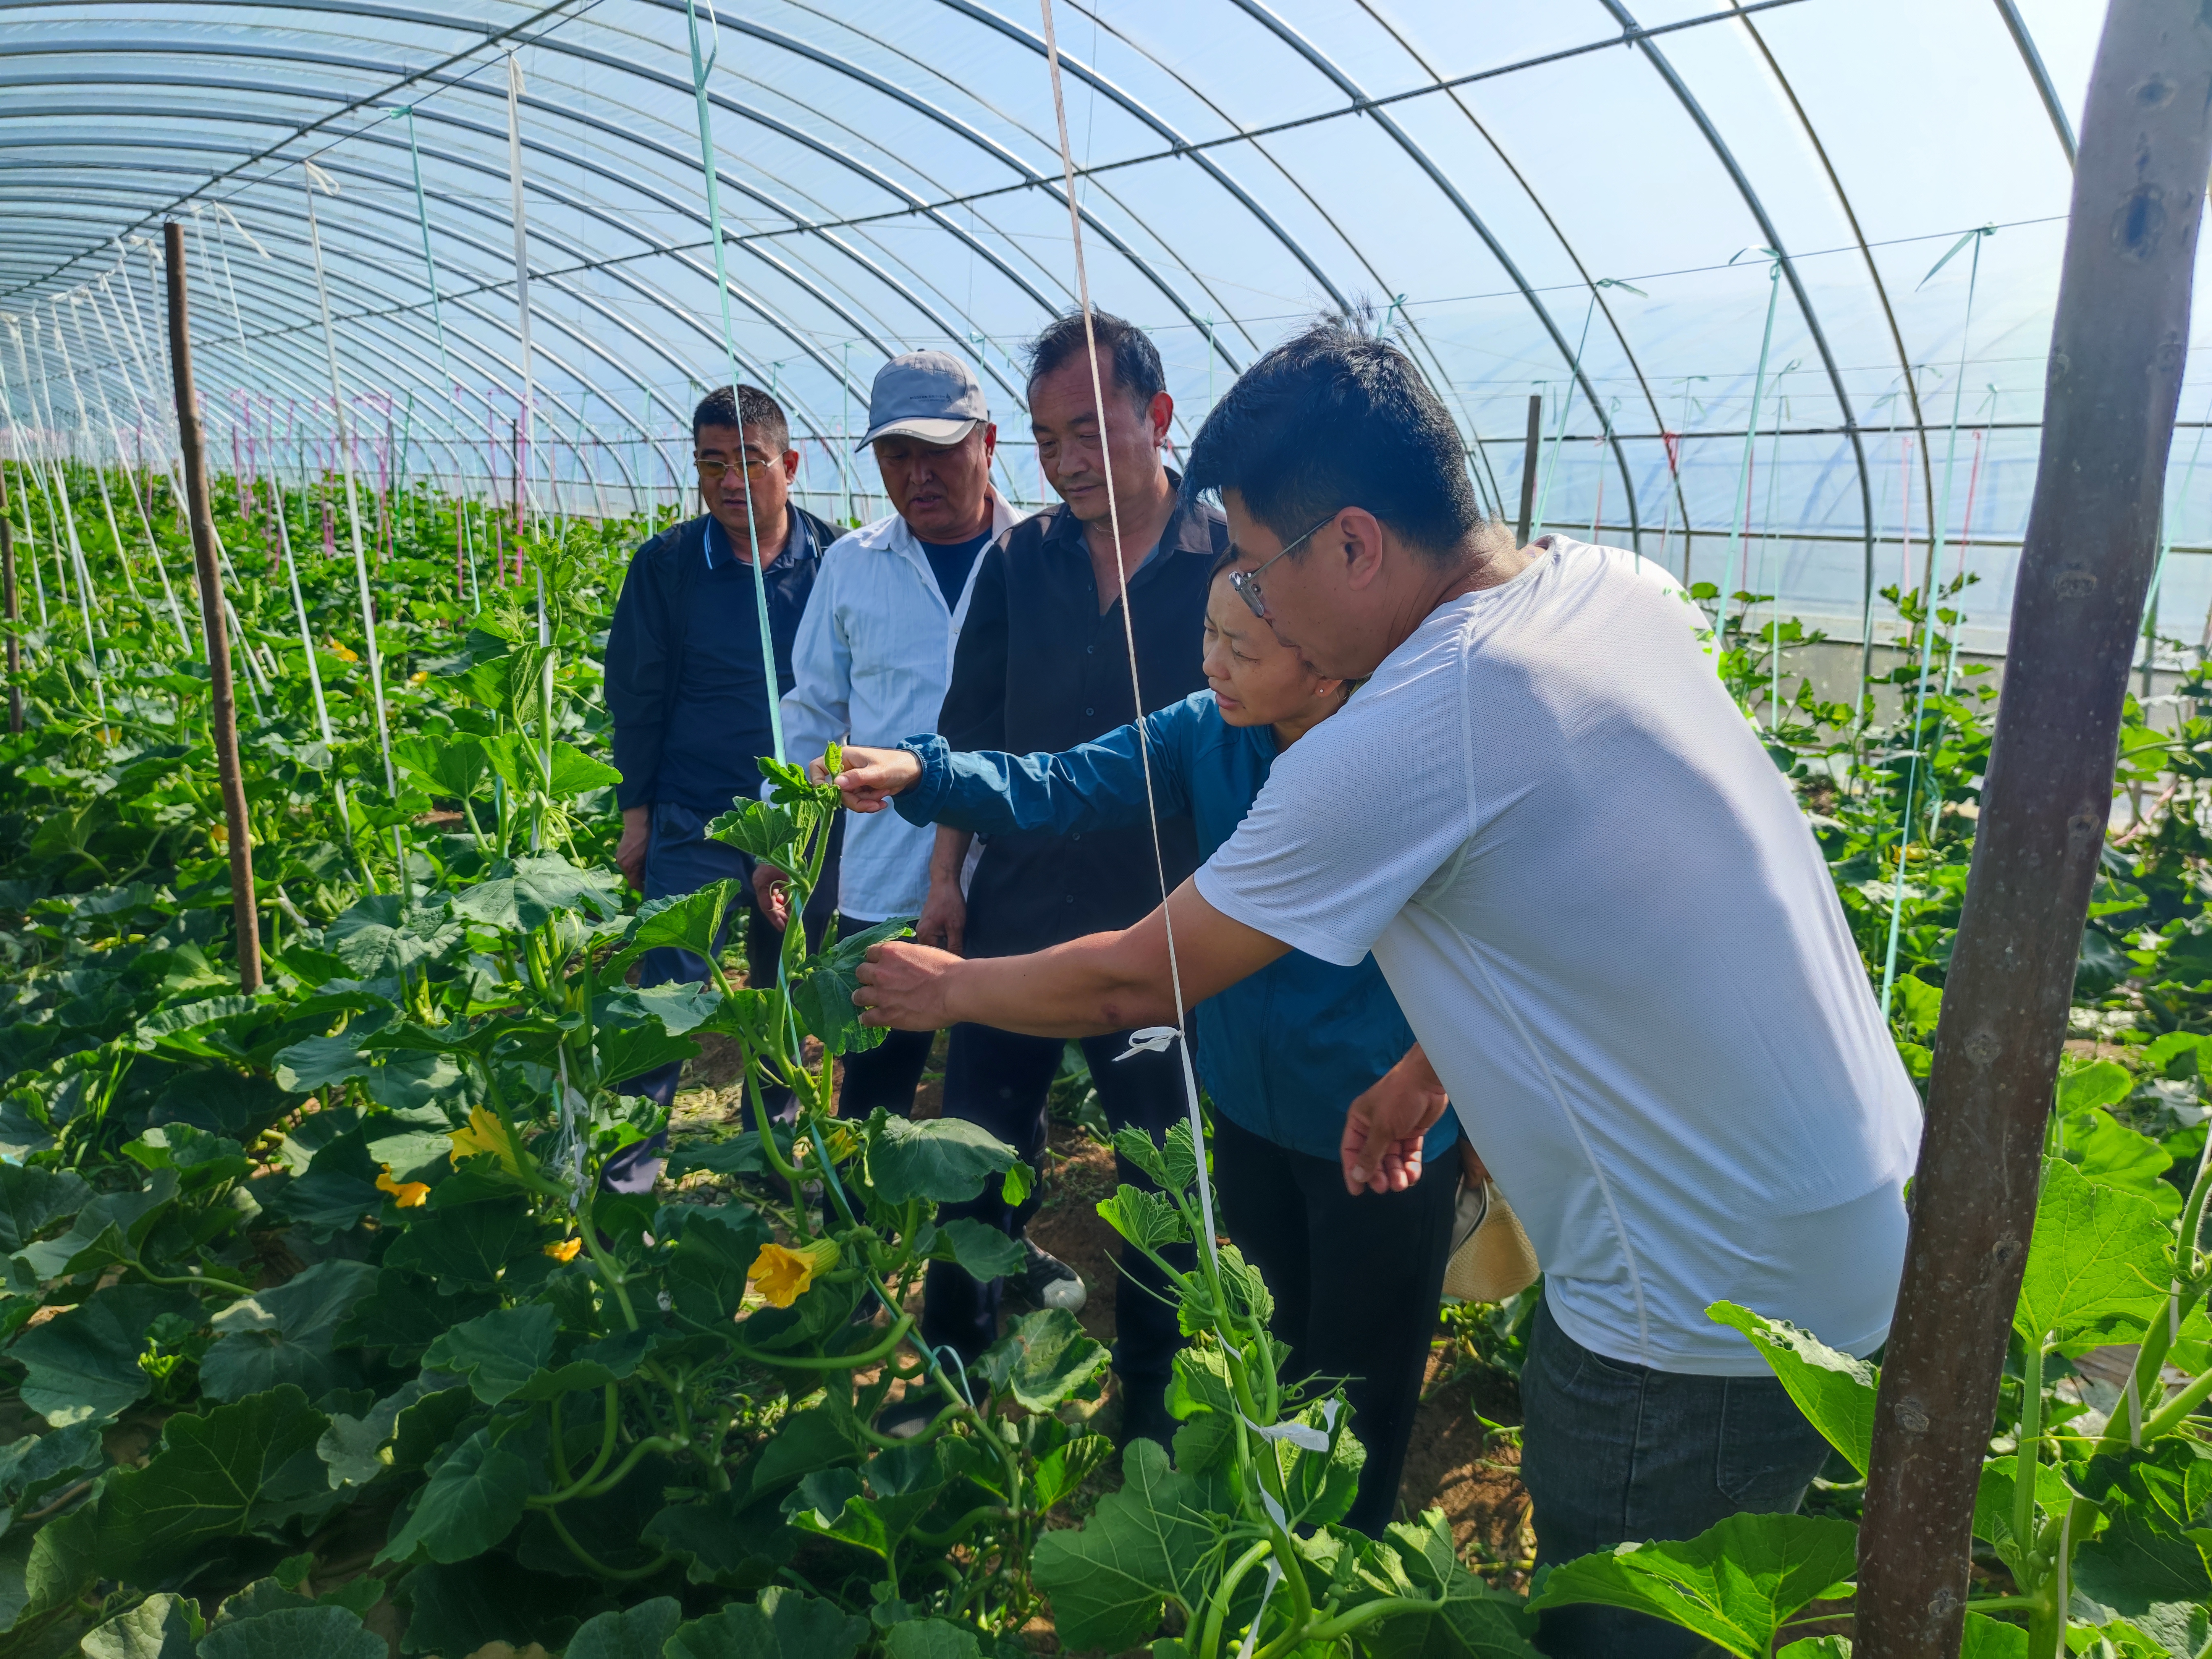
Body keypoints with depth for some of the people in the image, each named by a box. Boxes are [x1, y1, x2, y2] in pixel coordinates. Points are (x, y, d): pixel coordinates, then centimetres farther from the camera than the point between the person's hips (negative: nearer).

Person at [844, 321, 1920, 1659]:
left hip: (1710, 1324, -8)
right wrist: (1437, 1064, 14)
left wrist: (947, 987, 5)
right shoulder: (1623, 589, -2)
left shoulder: (1399, 744, -26)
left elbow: (1134, 984, -12)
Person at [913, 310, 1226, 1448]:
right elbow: (971, 727, 9)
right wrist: (946, 873, 6)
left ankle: (1149, 1388, 33)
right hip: (1015, 916, 3)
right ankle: (952, 1361, 34)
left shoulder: (1231, 564, -7)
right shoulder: (1018, 563, 3)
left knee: (1161, 1172, 12)